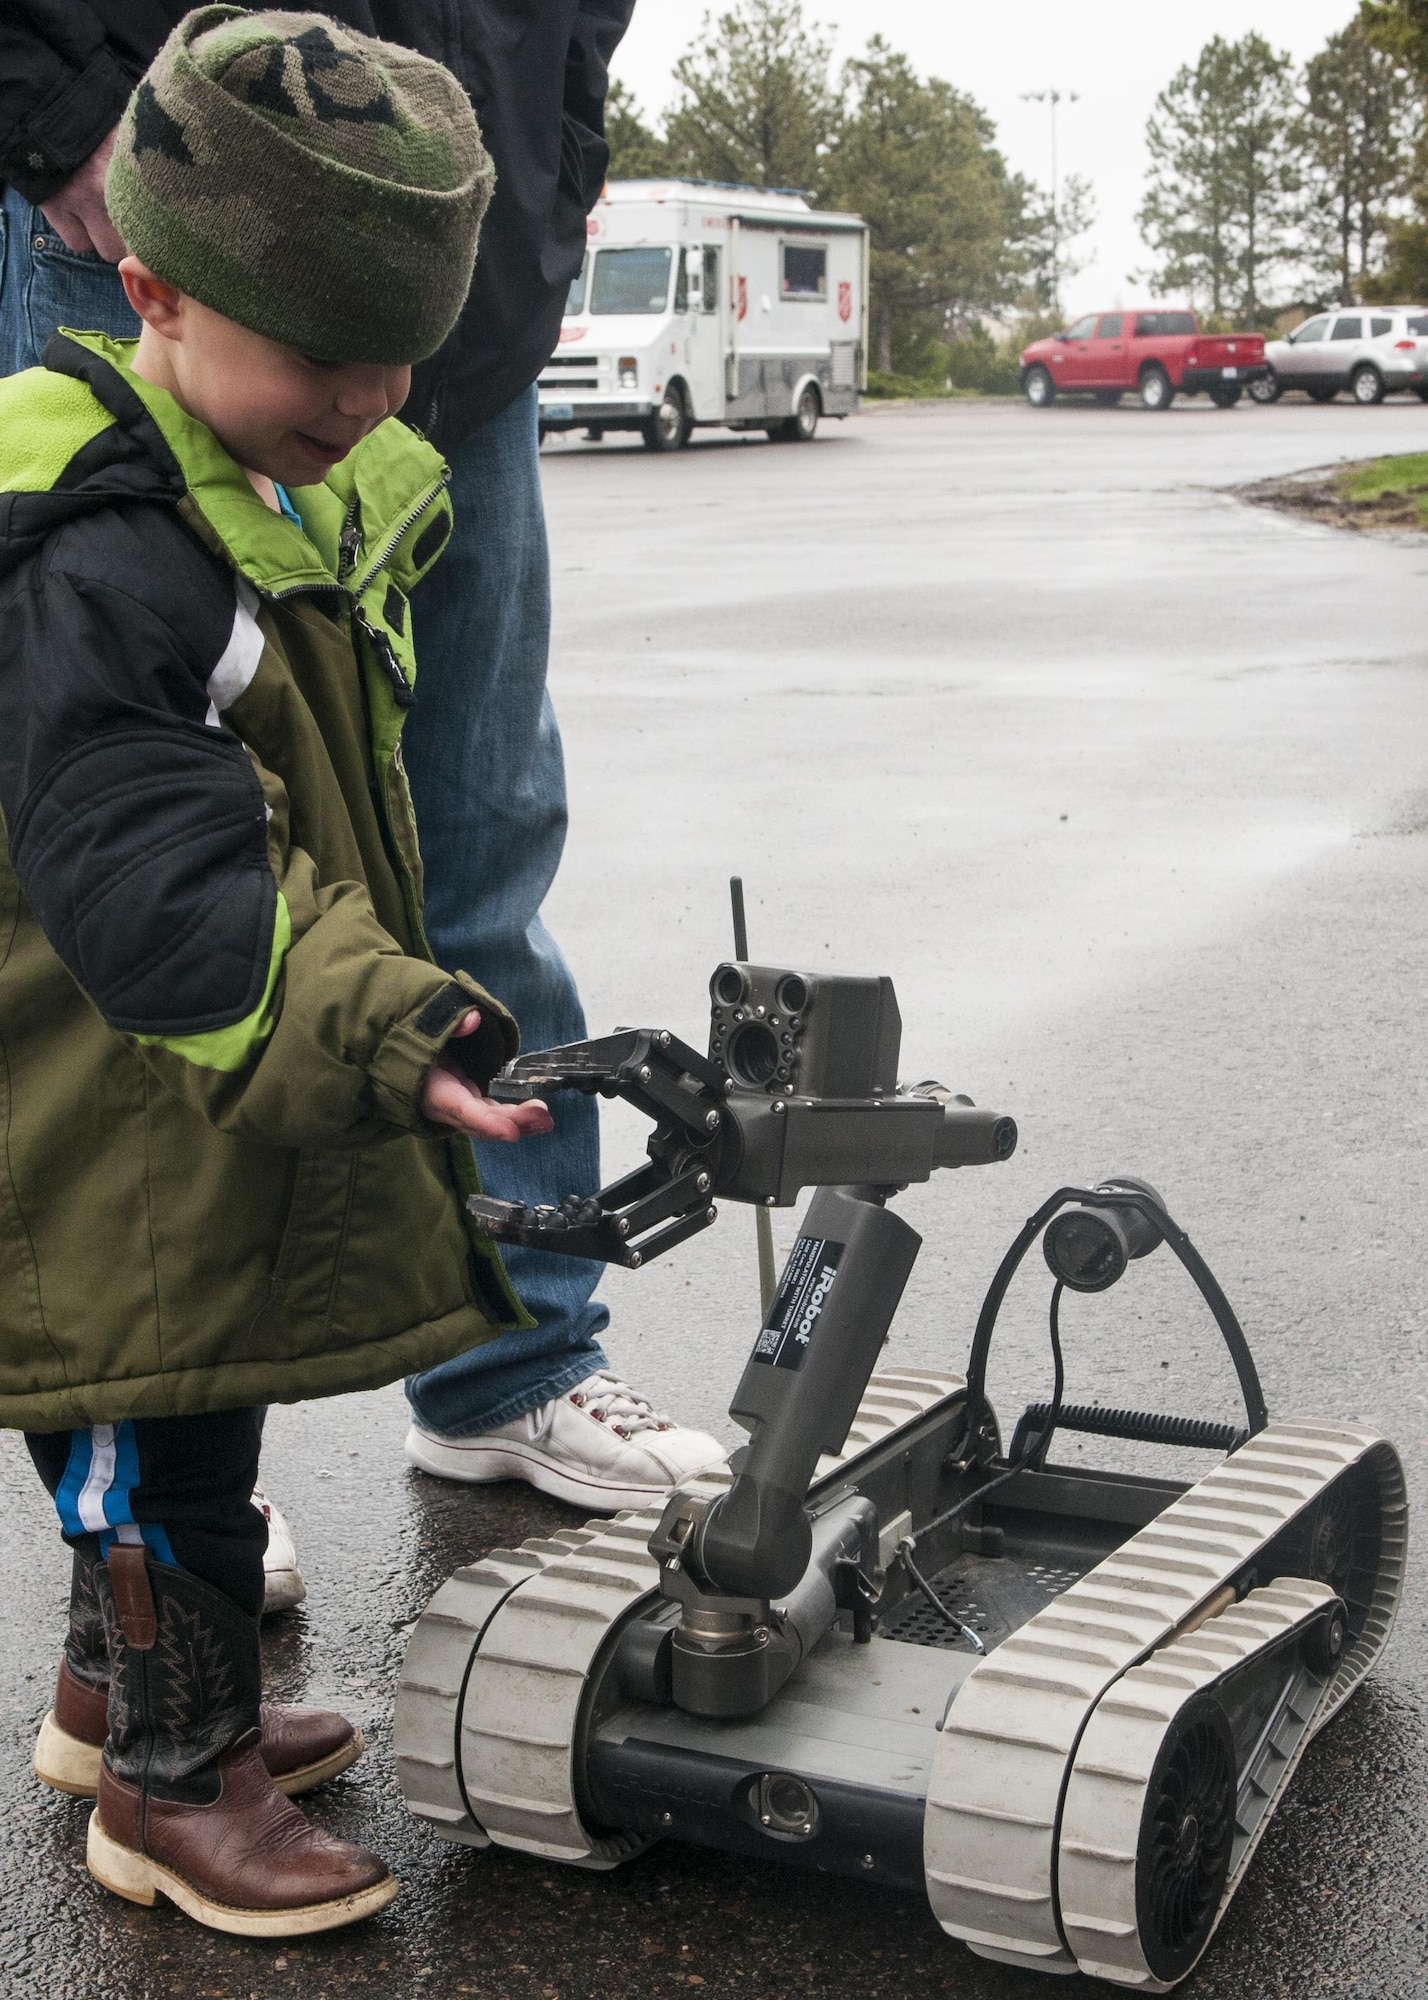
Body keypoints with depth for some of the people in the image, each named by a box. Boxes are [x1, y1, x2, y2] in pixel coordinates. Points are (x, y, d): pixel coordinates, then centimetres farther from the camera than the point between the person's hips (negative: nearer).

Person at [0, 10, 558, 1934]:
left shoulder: (321, 487, 5)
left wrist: (388, 1004, 28)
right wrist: (382, 1031, -46)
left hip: (229, 1123, 9)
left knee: (181, 1404, 22)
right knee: (160, 1436, 4)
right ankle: (172, 1779, 23)